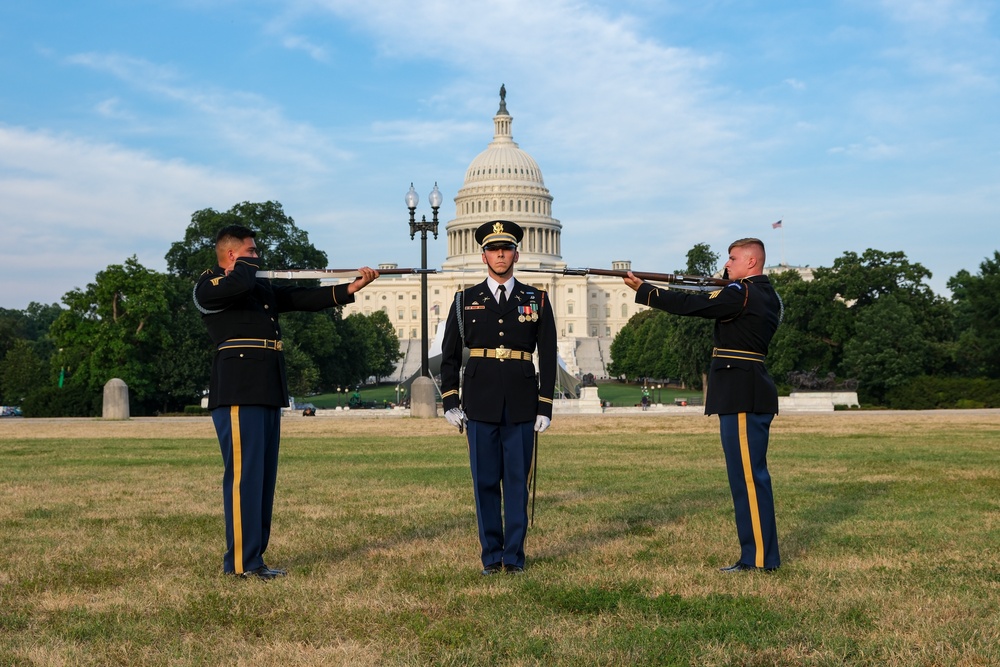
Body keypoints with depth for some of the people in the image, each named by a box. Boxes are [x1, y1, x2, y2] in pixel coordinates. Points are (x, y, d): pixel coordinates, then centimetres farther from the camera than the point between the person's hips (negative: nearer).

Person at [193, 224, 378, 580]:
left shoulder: (262, 288, 24)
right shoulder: (208, 286, -2)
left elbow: (303, 298, 18)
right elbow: (239, 284, -22)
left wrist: (350, 289, 9)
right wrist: (247, 264, 0)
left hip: (267, 391, 9)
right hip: (237, 391, -9)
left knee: (264, 476, 9)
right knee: (244, 474, -8)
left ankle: (254, 558, 14)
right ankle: (239, 563, -3)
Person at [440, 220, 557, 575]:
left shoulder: (537, 300, 7)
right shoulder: (466, 300, 7)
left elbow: (547, 357, 5)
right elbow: (449, 355, 10)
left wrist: (545, 408, -1)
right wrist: (450, 402, 1)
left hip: (521, 405, 0)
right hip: (480, 405, 0)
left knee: (517, 480, 3)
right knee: (485, 482, 4)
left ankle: (514, 554, 13)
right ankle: (491, 555, 13)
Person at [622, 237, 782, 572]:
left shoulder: (740, 294, -13)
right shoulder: (766, 295, 16)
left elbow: (688, 304, -14)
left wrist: (642, 289, -7)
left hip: (742, 395, -10)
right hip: (752, 392, 10)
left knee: (748, 475, -7)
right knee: (750, 474, 14)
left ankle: (759, 557, -3)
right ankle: (760, 553, 19)